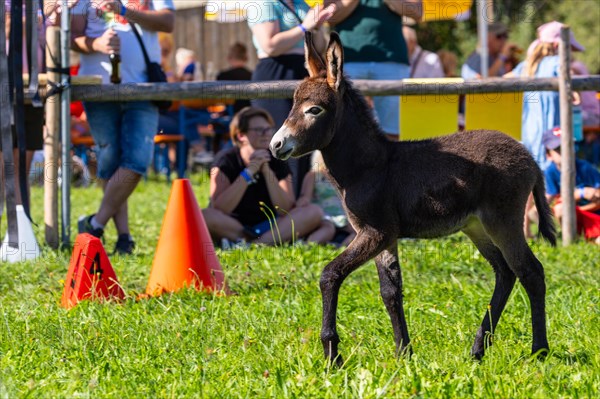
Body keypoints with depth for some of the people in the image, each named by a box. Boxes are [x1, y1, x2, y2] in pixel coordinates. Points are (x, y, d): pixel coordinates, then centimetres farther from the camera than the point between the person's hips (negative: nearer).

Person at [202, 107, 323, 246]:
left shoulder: (277, 162, 1)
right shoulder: (226, 161, -7)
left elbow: (285, 210, -9)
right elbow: (218, 209, -20)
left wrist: (268, 172, -18)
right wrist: (249, 172, -22)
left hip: (267, 227, 3)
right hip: (232, 227, -3)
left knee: (314, 212, -19)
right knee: (205, 217, -36)